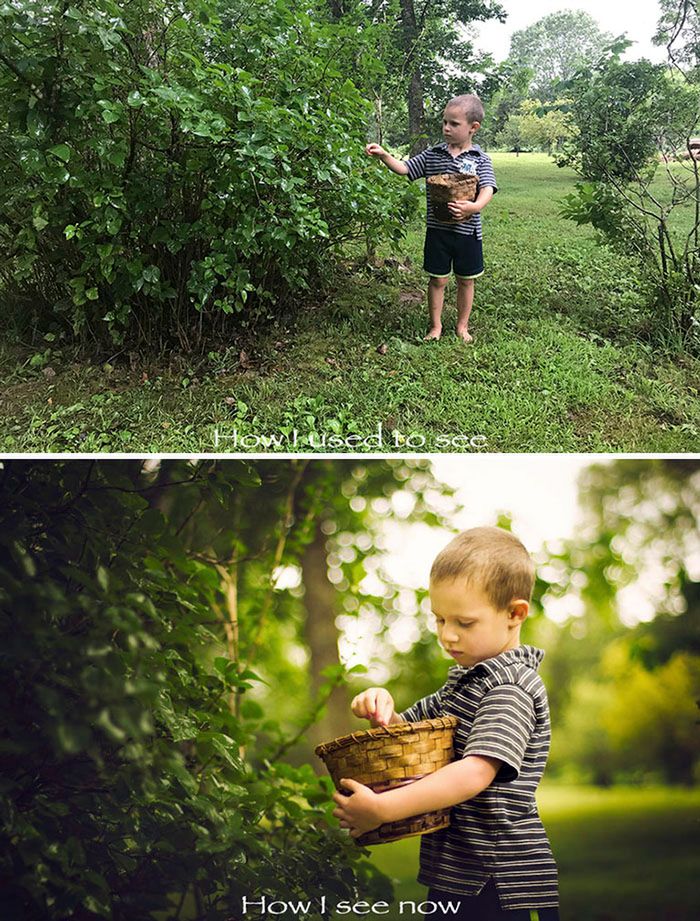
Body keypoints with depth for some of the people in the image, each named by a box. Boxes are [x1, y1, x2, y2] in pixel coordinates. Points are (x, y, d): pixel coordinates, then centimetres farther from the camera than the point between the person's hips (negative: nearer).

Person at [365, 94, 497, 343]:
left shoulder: (480, 160, -5)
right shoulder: (432, 154, 3)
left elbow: (487, 189, -17)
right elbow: (404, 168, 5)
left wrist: (474, 207, -38)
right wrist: (383, 155, -12)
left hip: (467, 230, -1)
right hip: (437, 229, 1)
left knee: (466, 280, 12)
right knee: (438, 279, 8)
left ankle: (462, 326, 28)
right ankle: (435, 326, 23)